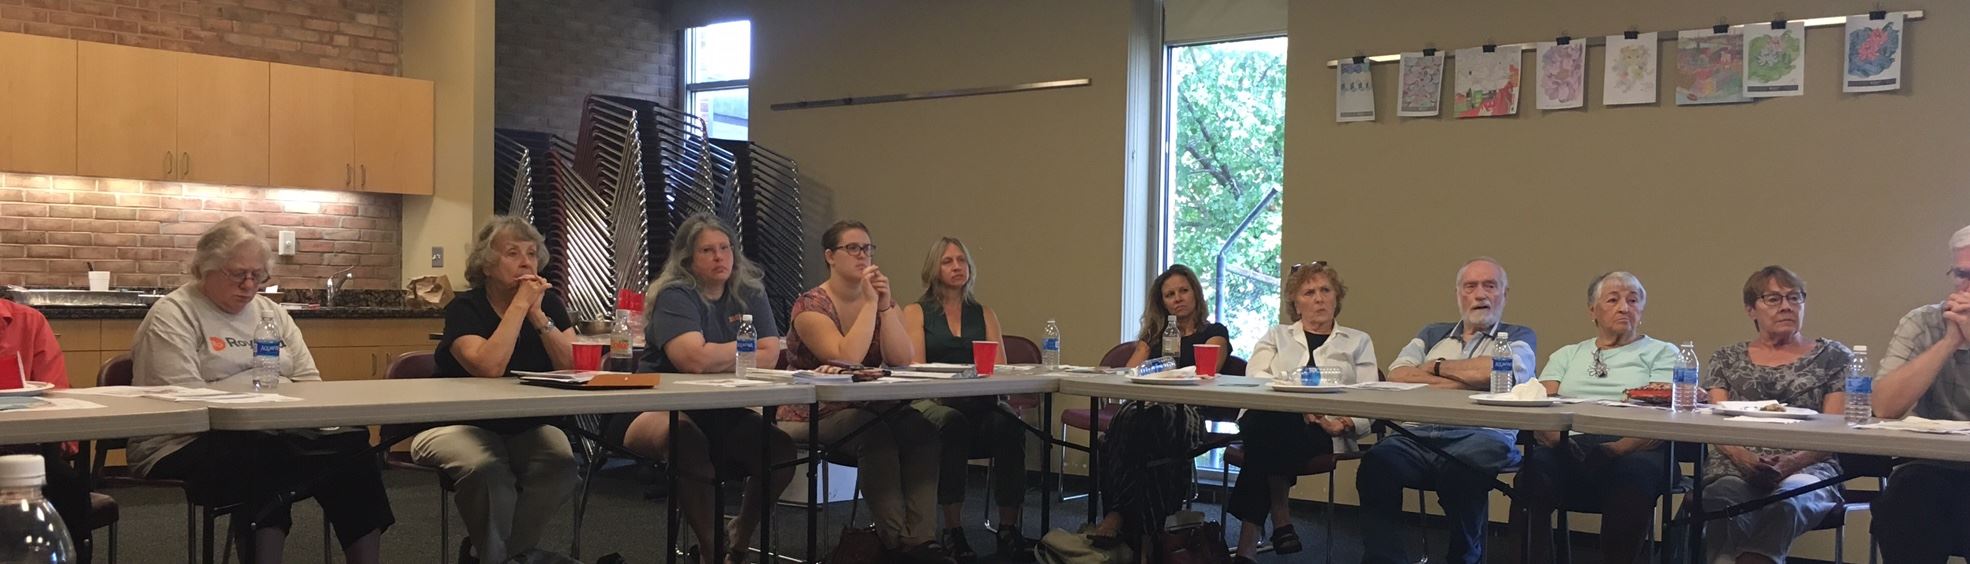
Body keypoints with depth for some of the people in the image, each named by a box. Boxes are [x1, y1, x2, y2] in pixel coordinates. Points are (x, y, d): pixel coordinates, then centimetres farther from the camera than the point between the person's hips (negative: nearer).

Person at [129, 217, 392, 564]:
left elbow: (309, 381, 15)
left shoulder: (271, 313, 18)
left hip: (280, 438, 6)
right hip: (189, 448, -6)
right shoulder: (172, 316, -2)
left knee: (351, 441, -24)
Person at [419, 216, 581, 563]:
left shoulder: (549, 303, 2)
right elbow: (490, 368, -31)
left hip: (526, 427, 4)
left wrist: (538, 315, -20)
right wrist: (520, 305, -24)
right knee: (486, 469, -36)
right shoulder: (465, 308, -11)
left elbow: (573, 368, -12)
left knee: (561, 465, -27)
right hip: (463, 424, -4)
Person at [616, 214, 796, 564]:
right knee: (689, 440, -38)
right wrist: (743, 349, -9)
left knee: (780, 448, -17)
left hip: (720, 413, 6)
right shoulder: (675, 296, -12)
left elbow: (769, 357, -5)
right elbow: (695, 359, -28)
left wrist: (717, 358, -14)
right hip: (660, 408, -6)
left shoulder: (750, 294, 7)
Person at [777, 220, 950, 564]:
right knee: (876, 432, -35)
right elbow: (847, 358, -23)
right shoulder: (811, 306, -7)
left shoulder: (884, 301, 10)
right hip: (815, 416, -5)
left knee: (920, 427, -27)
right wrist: (869, 302, -19)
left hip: (869, 410, 5)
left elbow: (904, 362, -5)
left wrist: (885, 306, -14)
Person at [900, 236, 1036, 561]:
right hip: (933, 402, -2)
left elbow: (1000, 368, 9)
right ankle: (953, 530, -33)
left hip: (979, 402, 3)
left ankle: (1009, 528, -28)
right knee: (953, 422, -38)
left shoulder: (984, 314, 21)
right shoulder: (916, 313, 13)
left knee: (1009, 424, -31)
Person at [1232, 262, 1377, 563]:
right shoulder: (1276, 336, 25)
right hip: (1267, 419, 1)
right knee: (1267, 418, -39)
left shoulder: (1358, 342, 23)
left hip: (1322, 433, -1)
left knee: (1273, 425, -37)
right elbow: (1255, 380, 5)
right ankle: (1280, 518, -28)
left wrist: (1348, 424, -15)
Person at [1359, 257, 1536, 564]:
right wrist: (1463, 380, 0)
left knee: (1460, 471, -38)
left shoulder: (1519, 337, 20)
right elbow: (1397, 374, 11)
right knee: (1377, 462, -31)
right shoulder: (1432, 334, 29)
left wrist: (1438, 367, 8)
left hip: (1479, 437, -2)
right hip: (1417, 436, 3)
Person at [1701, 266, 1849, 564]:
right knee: (1724, 497, -38)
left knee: (1787, 500, -40)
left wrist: (1793, 461, -14)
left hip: (1806, 469, -1)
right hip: (1736, 468, 1)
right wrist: (1742, 456, -13)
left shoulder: (1833, 357, 17)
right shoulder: (1726, 360, 22)